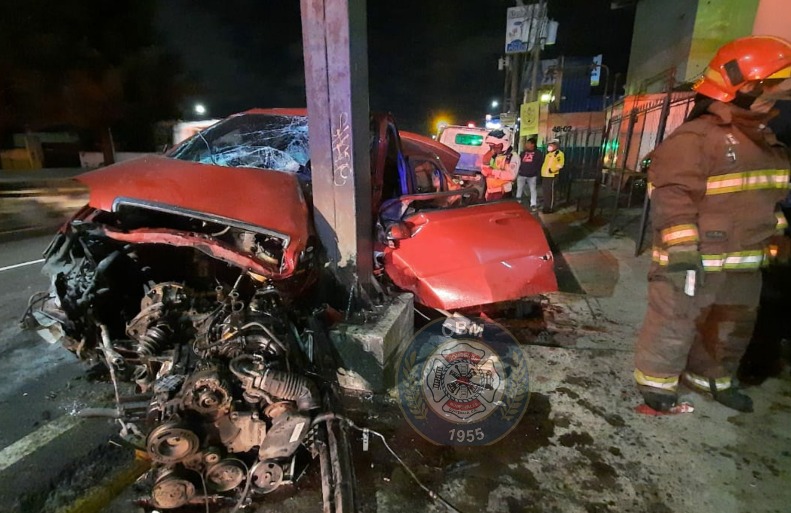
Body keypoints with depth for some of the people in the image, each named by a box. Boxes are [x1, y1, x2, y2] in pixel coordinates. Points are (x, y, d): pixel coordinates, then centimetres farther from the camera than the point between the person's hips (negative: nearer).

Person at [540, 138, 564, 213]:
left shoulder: (559, 153, -8)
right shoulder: (549, 153, 20)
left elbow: (560, 164, -20)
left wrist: (552, 170, -26)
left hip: (552, 176, -9)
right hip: (544, 176, 9)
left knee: (550, 192, -6)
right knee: (545, 192, 14)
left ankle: (550, 208, -1)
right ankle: (546, 207, 24)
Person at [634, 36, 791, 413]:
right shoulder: (694, 138, -16)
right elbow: (672, 195, -25)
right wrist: (681, 249, -29)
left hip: (744, 262, 10)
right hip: (694, 261, -9)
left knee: (732, 328, 22)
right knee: (674, 326, 1)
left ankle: (710, 378, 41)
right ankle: (656, 382, 20)